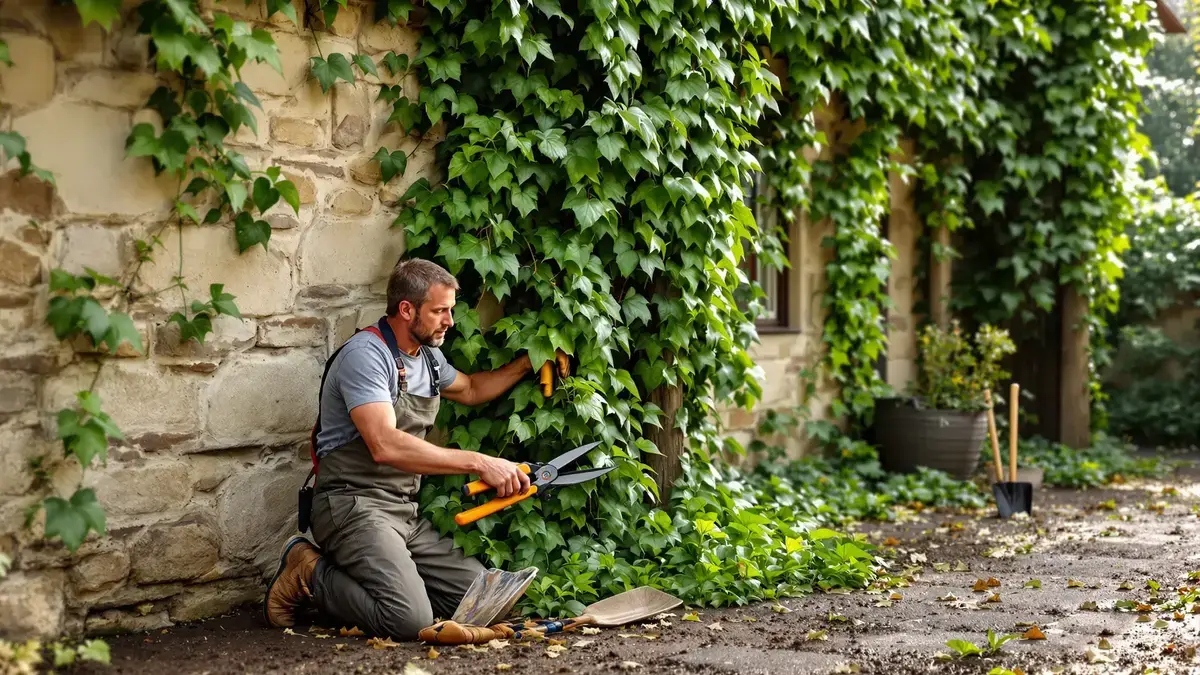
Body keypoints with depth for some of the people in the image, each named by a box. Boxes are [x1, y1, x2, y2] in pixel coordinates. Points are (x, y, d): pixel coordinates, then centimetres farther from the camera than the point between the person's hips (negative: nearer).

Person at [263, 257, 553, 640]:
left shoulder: (428, 356, 14)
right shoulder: (366, 355, -15)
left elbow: (470, 389, 37)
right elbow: (385, 446, -28)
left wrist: (527, 364, 23)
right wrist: (479, 463, -28)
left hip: (406, 511, 9)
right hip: (354, 504, -9)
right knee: (410, 619, -27)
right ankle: (310, 575, -3)